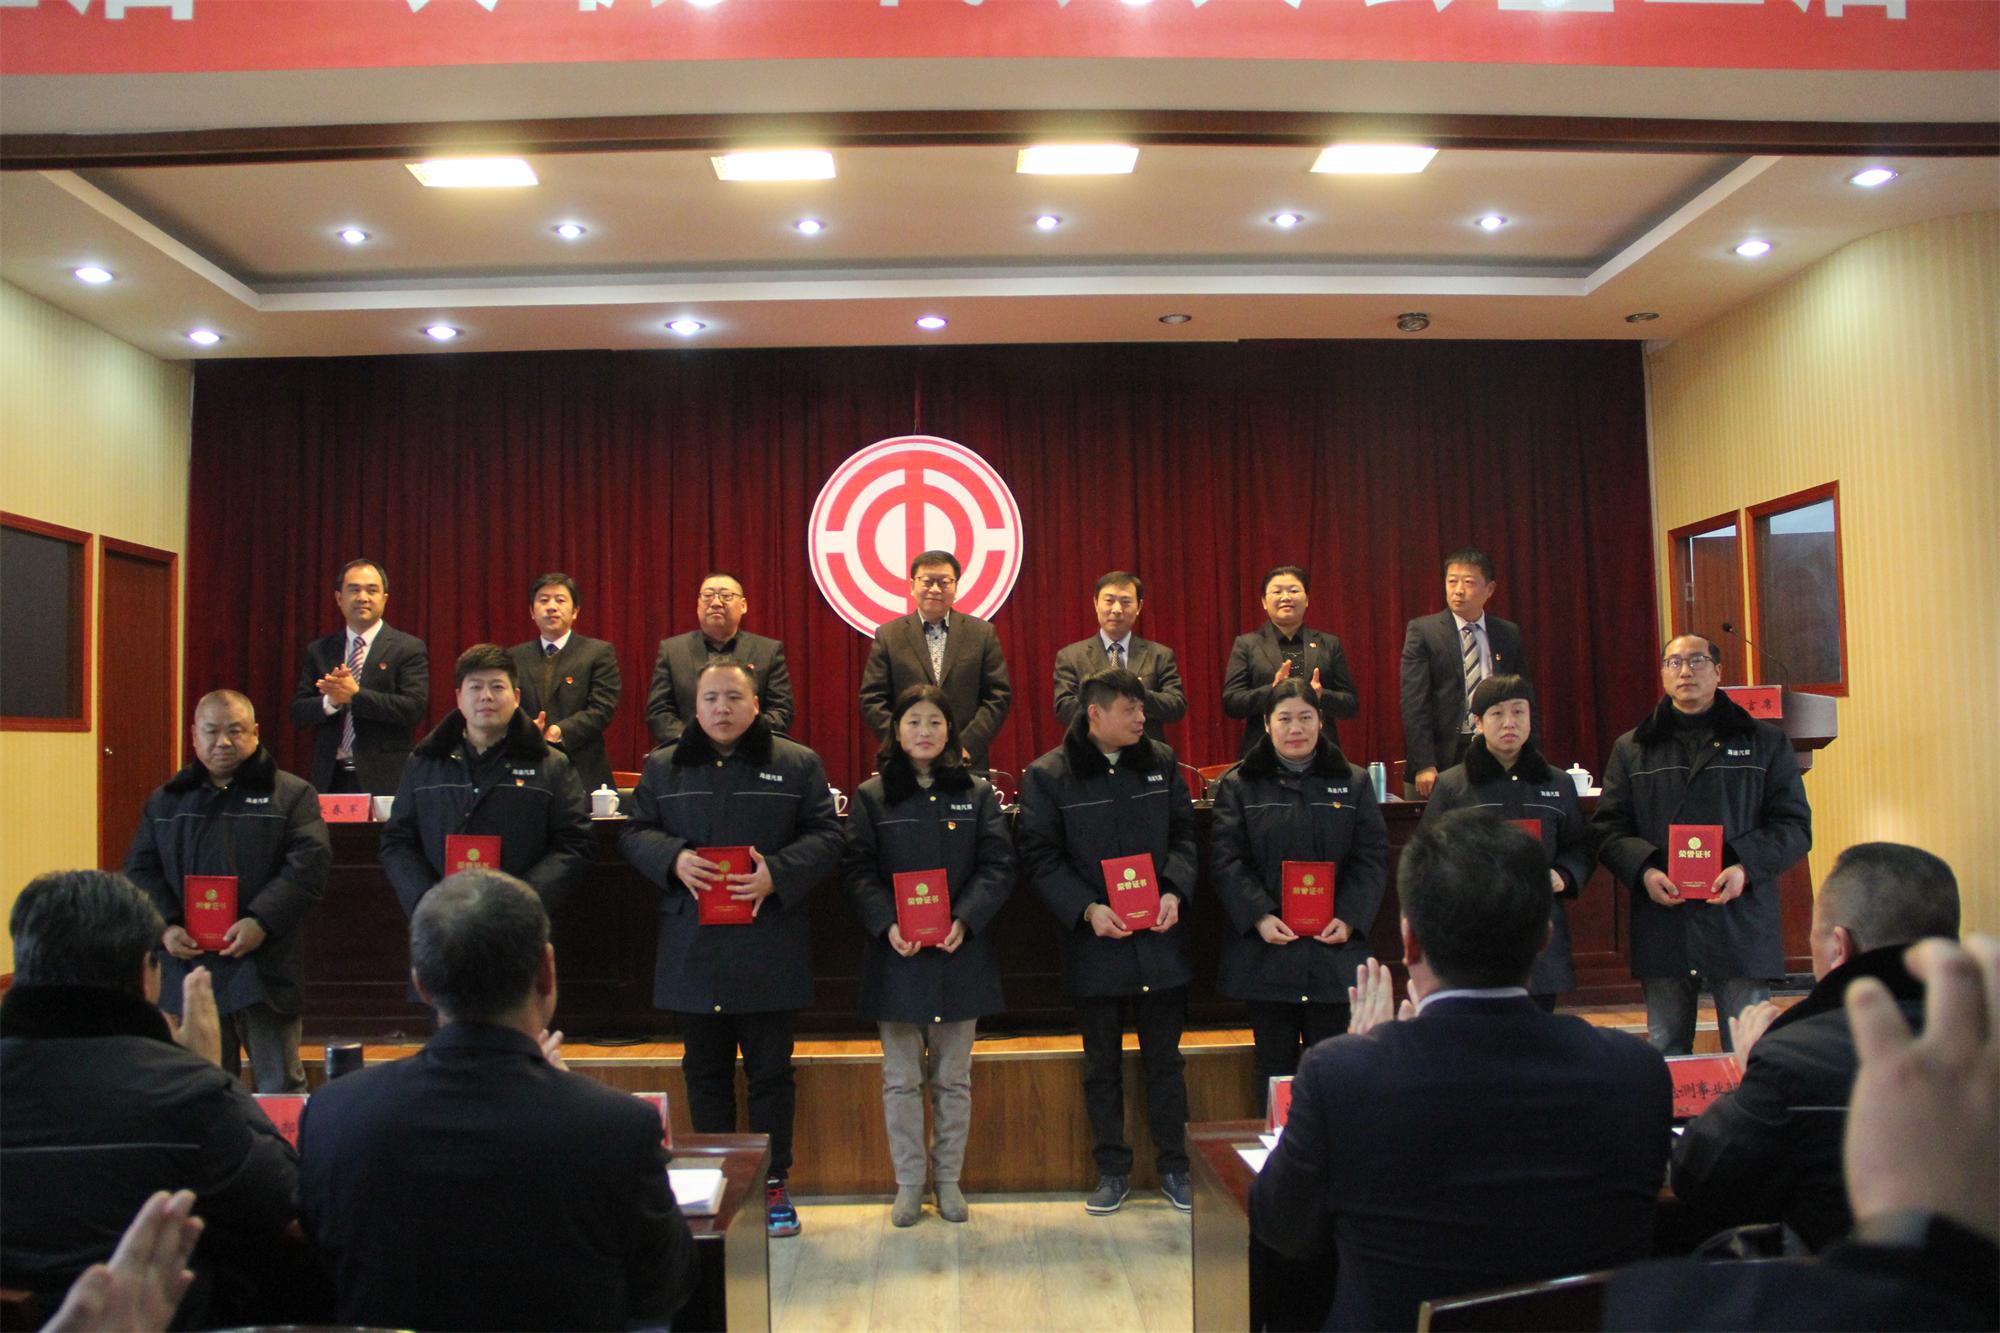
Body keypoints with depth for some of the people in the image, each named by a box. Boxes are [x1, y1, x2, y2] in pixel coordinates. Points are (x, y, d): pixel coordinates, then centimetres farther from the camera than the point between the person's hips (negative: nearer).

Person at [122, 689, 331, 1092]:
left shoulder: (291, 795, 3)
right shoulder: (165, 801, 15)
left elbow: (309, 864, -8)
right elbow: (140, 870, 10)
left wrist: (262, 922, -19)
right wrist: (165, 926, -7)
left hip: (263, 967, -3)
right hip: (188, 964, 4)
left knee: (280, 1088, 2)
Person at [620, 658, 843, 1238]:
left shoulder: (797, 764, 2)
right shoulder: (663, 768, 9)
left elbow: (825, 836, -2)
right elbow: (635, 832, 7)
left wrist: (778, 873, -17)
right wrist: (673, 859, -13)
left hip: (769, 950, -2)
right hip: (691, 947, 2)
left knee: (770, 1070, 6)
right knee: (705, 1071, 12)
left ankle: (773, 1184, 18)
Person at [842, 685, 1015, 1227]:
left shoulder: (977, 793, 5)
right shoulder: (872, 796, 3)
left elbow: (998, 866, -1)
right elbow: (857, 871, -2)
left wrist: (965, 919, -14)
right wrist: (887, 924, -17)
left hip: (961, 953, 1)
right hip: (896, 956, 0)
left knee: (953, 1078, 10)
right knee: (900, 1078, 7)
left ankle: (948, 1179, 23)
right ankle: (909, 1183, 19)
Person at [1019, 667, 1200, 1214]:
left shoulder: (1160, 762, 5)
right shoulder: (1048, 775, -5)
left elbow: (1184, 834, 7)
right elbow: (1040, 856, -6)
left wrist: (1174, 892, -10)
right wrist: (1087, 909, -17)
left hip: (1159, 937, 2)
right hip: (1094, 942, -2)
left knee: (1164, 1057, 11)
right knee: (1102, 1063, 10)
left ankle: (1174, 1166, 24)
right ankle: (1112, 1171, 23)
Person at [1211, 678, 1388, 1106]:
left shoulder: (1353, 783, 9)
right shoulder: (1238, 786, 4)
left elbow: (1373, 857, 4)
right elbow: (1227, 860, -3)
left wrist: (1350, 918, -9)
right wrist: (1259, 917, -15)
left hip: (1334, 947, 1)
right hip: (1266, 949, -1)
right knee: (1275, 1065, 7)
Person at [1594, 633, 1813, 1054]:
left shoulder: (1765, 743, 11)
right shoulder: (1631, 749, 13)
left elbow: (1795, 825, 5)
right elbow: (1608, 829, 8)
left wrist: (1746, 868, -12)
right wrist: (1644, 870, -12)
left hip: (1740, 924, -1)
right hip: (1662, 928, 1)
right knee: (1666, 1060, 9)